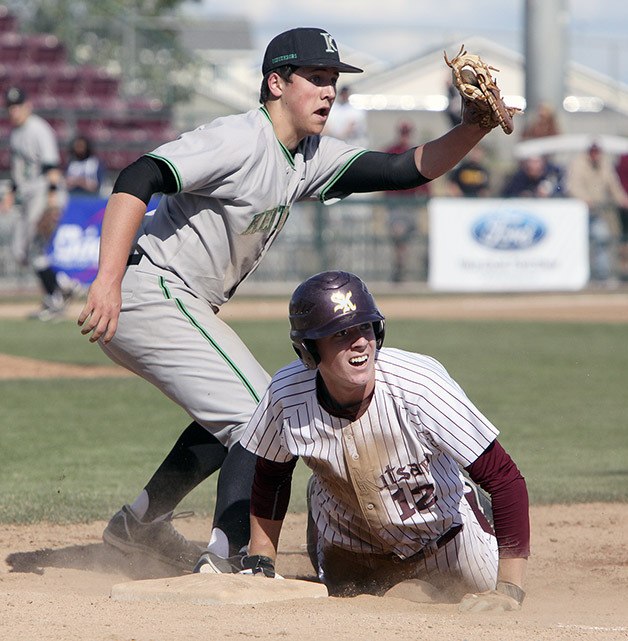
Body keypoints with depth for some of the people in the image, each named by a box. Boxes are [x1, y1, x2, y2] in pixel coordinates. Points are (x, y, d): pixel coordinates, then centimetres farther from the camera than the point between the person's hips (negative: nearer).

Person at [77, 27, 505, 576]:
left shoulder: (312, 157, 10)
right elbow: (137, 180, -29)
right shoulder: (239, 140, -18)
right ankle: (225, 561, -17)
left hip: (183, 306, 10)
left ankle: (140, 524, 32)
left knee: (239, 412, 24)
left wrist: (474, 128, -10)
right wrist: (108, 281, -39)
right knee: (262, 413, -13)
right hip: (148, 291, -10)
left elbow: (407, 170, 6)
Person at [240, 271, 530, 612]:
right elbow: (270, 476, -4)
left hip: (443, 535, -2)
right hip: (348, 544, 2)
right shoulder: (286, 394, -28)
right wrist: (259, 566, -5)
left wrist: (509, 592, -37)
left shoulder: (420, 385, -38)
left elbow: (505, 478, -34)